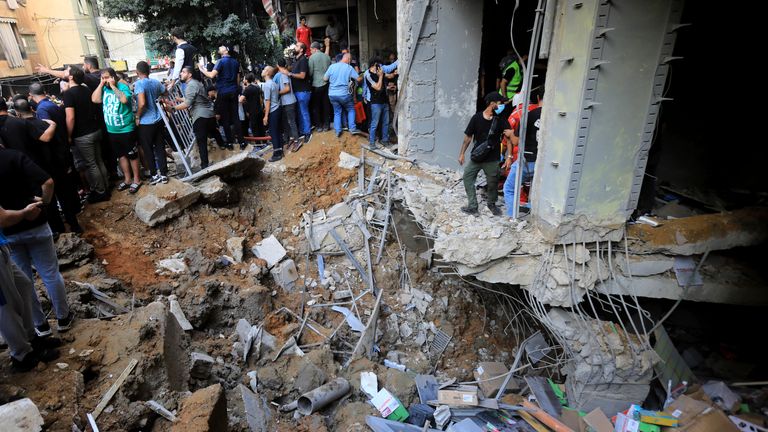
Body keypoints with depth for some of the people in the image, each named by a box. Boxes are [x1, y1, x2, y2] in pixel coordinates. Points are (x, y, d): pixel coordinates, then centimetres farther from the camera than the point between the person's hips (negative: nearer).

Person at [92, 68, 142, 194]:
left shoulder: (123, 86, -9)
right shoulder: (103, 89, 7)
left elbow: (124, 99, -27)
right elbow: (95, 99, -8)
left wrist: (113, 86, -19)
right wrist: (101, 84, -7)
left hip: (126, 129, -6)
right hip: (112, 131, 6)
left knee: (132, 155, 5)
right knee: (121, 155, 15)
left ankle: (136, 179, 17)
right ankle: (127, 179, 26)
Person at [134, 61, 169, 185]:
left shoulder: (139, 83, -15)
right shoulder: (156, 82, 3)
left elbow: (142, 103, -26)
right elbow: (165, 92, 23)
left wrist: (137, 116, -12)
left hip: (146, 123, -5)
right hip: (158, 120, 5)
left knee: (148, 150, 7)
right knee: (160, 148, 10)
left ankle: (155, 175, 15)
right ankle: (163, 174, 14)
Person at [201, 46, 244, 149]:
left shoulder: (221, 61, -8)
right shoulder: (235, 62, 9)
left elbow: (212, 75, -16)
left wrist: (202, 70, -2)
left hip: (223, 92, -4)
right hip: (234, 91, 4)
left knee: (225, 118, 3)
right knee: (235, 117, 6)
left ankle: (230, 142, 4)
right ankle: (241, 141, 1)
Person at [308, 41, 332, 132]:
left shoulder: (312, 57, -9)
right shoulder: (327, 56, 4)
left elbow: (310, 72, -9)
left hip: (317, 85, -4)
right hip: (326, 83, 4)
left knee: (316, 106, 7)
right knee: (326, 105, 9)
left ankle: (319, 125, 8)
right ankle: (325, 125, 13)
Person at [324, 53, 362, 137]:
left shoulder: (332, 66, 0)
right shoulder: (349, 68, -6)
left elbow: (325, 78, 4)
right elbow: (358, 79, -3)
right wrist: (362, 76, 19)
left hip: (332, 94, 3)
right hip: (344, 94, -3)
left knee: (337, 112, 17)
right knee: (351, 109, 17)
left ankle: (338, 131, 11)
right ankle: (352, 128, 9)